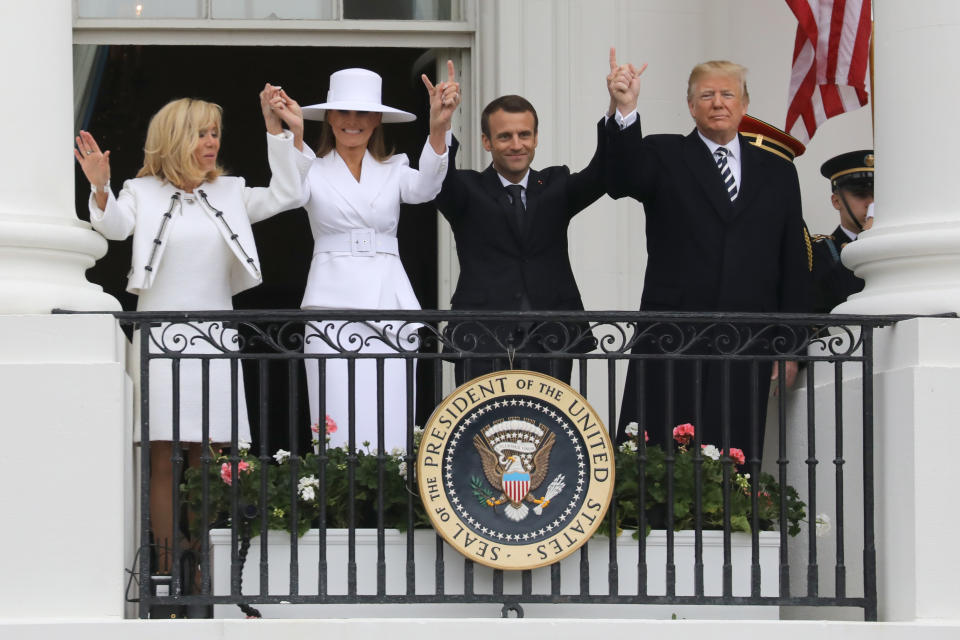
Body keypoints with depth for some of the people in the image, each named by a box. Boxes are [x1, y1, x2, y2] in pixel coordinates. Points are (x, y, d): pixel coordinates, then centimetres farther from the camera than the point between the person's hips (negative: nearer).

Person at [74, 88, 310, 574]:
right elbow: (115, 226, -11)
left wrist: (280, 130, 1)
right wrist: (100, 189, -31)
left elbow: (283, 195, 8)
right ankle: (164, 567, -4)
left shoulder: (228, 194, 15)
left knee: (208, 460, 0)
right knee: (161, 457, -6)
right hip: (161, 334, -3)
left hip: (215, 336, 3)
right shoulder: (143, 192, 5)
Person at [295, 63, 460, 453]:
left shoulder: (393, 170, 13)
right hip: (332, 305, -2)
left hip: (389, 306, 2)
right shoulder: (313, 170, 9)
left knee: (390, 432, -3)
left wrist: (438, 127, -27)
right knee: (338, 429, -6)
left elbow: (423, 188, -9)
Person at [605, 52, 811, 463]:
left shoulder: (776, 173, 16)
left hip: (747, 349, 2)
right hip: (672, 339, -2)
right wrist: (625, 111, -29)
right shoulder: (662, 157, 9)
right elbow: (621, 182, -13)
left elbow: (794, 265, 15)